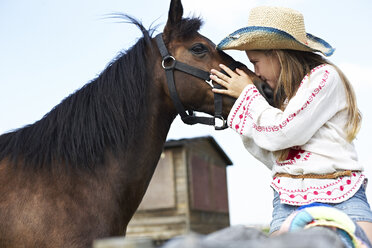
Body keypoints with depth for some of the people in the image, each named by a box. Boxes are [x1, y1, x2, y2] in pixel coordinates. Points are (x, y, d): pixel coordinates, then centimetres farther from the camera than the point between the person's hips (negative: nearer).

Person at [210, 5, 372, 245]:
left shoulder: (325, 76, -2)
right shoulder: (282, 95, 19)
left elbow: (280, 133, -12)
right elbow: (272, 157, 14)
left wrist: (247, 93, 1)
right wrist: (243, 115, 12)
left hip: (341, 196, -5)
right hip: (289, 202, 5)